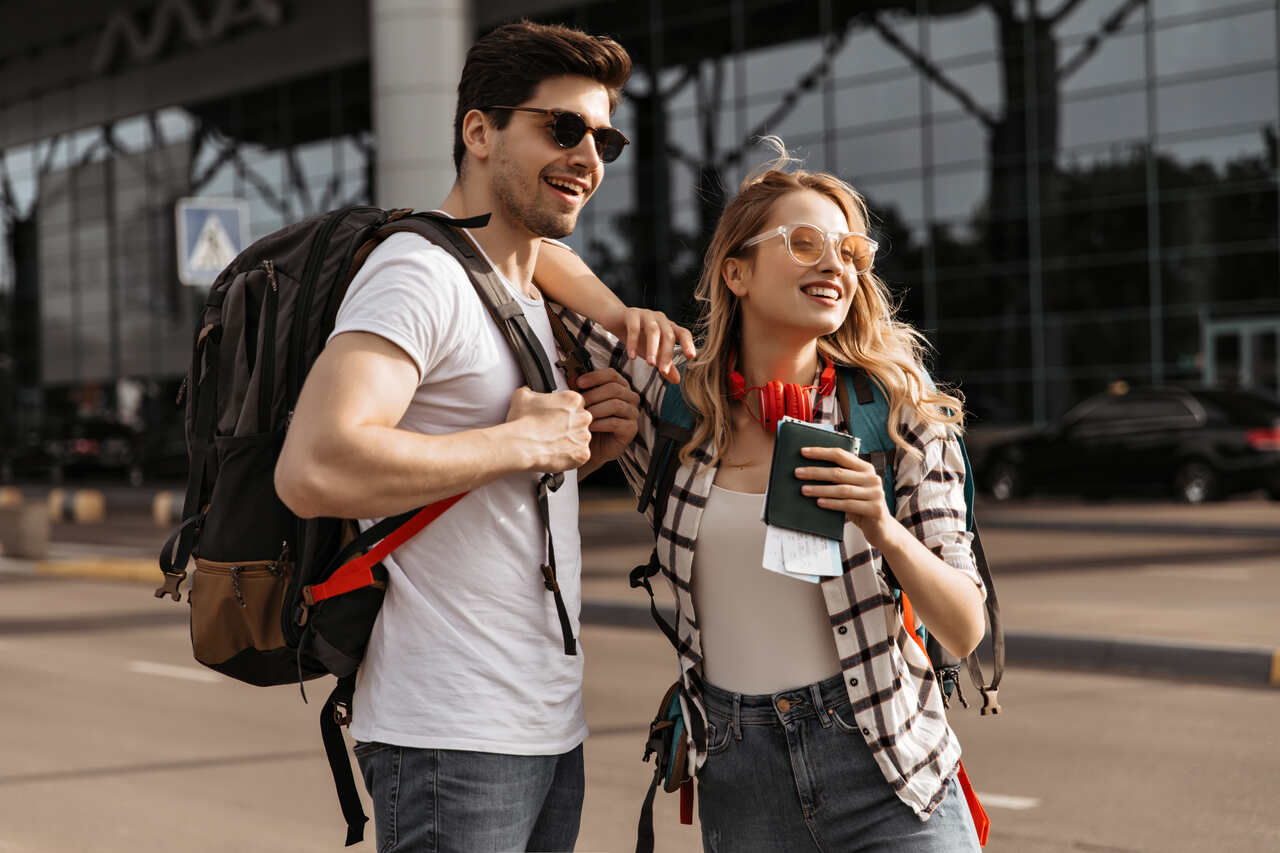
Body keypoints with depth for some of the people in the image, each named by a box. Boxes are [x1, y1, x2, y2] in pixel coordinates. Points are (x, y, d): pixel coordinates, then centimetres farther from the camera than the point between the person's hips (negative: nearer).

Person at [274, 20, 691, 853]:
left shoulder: (531, 297, 17)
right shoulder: (419, 274, -13)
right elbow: (314, 471, -28)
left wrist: (595, 442, 9)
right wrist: (524, 441, -18)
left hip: (551, 725, 9)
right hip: (451, 740, -9)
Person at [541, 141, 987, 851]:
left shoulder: (895, 412, -5)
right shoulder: (672, 400, -2)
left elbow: (965, 632, -4)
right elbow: (534, 257, 7)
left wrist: (886, 531, -21)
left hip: (887, 775, -1)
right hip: (737, 783, 1)